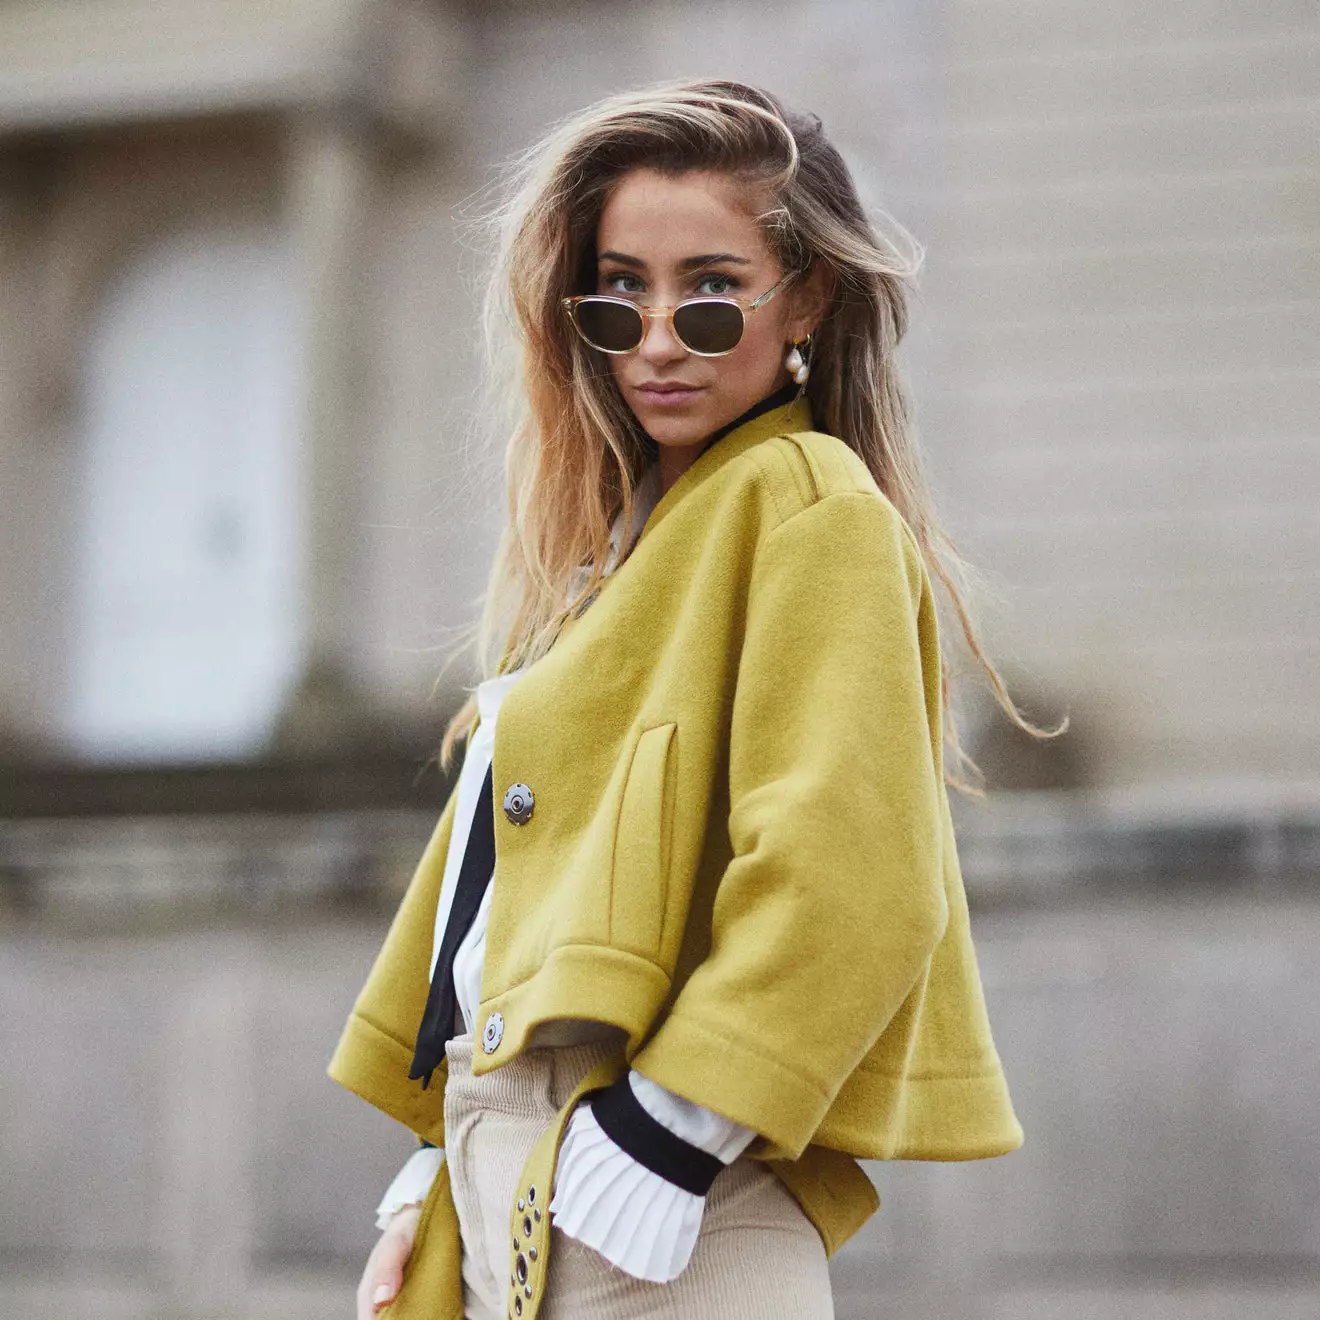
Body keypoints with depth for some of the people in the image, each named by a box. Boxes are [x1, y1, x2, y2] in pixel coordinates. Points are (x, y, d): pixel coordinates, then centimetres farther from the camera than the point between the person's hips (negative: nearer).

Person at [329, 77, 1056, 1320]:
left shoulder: (807, 508, -6)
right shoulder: (624, 533, 20)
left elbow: (841, 890, -17)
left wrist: (649, 1149, -19)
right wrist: (437, 1171, 16)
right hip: (506, 1203, 8)